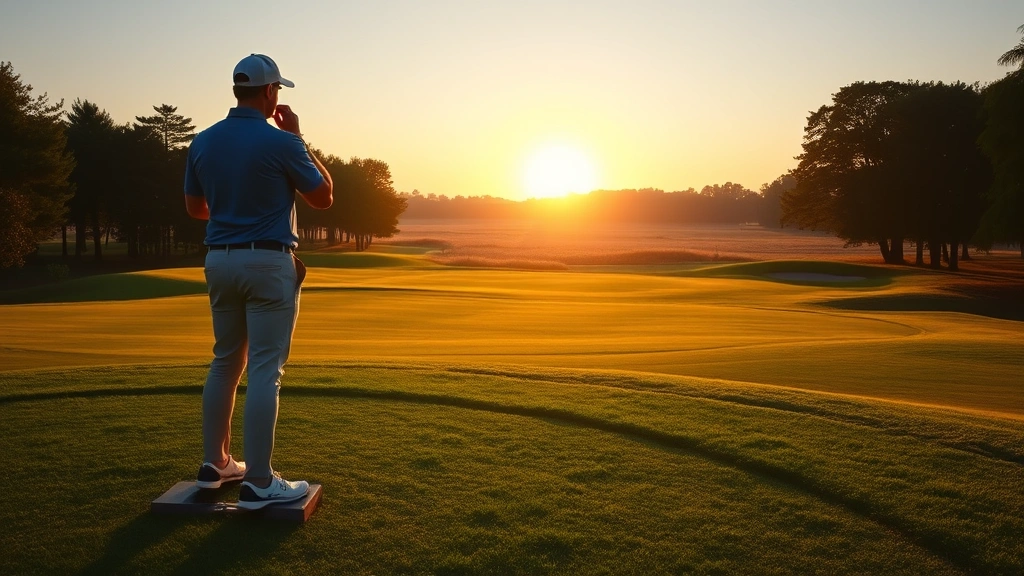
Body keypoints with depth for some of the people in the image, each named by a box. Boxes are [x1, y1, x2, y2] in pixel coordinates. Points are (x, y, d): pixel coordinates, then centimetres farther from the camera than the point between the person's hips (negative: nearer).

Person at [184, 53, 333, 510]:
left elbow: (195, 208, 14)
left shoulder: (203, 141, 6)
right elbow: (324, 197, -1)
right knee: (265, 371, -4)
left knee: (225, 363, 17)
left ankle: (214, 464, 25)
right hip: (268, 263, -7)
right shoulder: (280, 142, -12)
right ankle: (258, 482, -1)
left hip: (219, 261, 7)